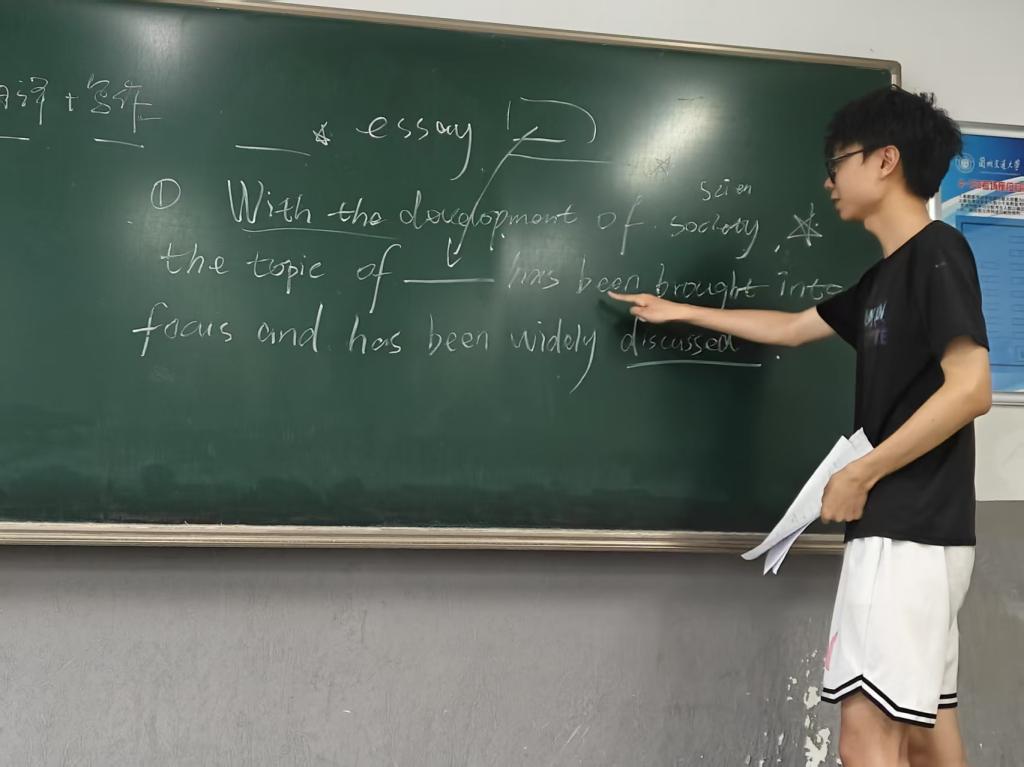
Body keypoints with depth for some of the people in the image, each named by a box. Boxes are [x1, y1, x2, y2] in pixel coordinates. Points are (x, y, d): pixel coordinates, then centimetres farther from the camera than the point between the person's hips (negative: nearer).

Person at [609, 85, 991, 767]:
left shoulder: (938, 252, -10)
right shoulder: (887, 275, 18)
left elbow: (971, 389, -19)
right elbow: (789, 328, 31)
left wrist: (860, 475, -15)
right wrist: (680, 312, 34)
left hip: (909, 528, -9)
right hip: (904, 528, 9)